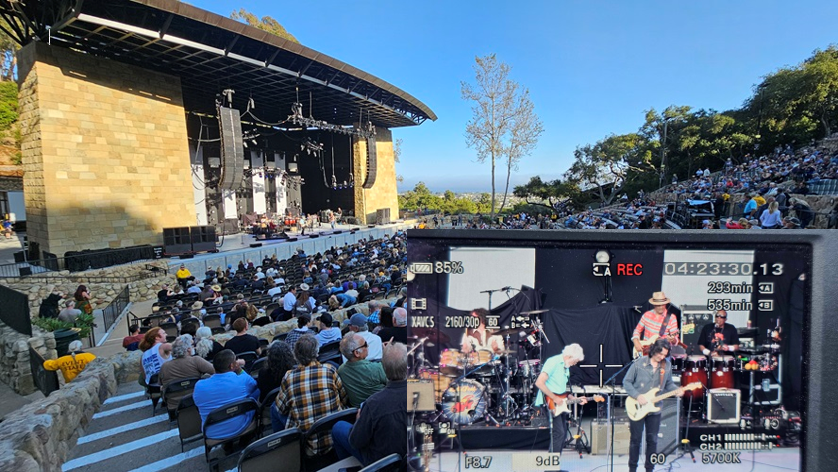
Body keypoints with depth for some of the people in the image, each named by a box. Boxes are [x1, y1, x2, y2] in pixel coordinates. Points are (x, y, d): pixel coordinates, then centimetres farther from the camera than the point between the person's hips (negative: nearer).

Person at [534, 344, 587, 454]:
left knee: (563, 433, 11)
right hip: (550, 403, -10)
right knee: (558, 432, -13)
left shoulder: (566, 367, 15)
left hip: (560, 404, 10)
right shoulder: (553, 362, -15)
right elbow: (539, 383, -23)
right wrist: (554, 398, -20)